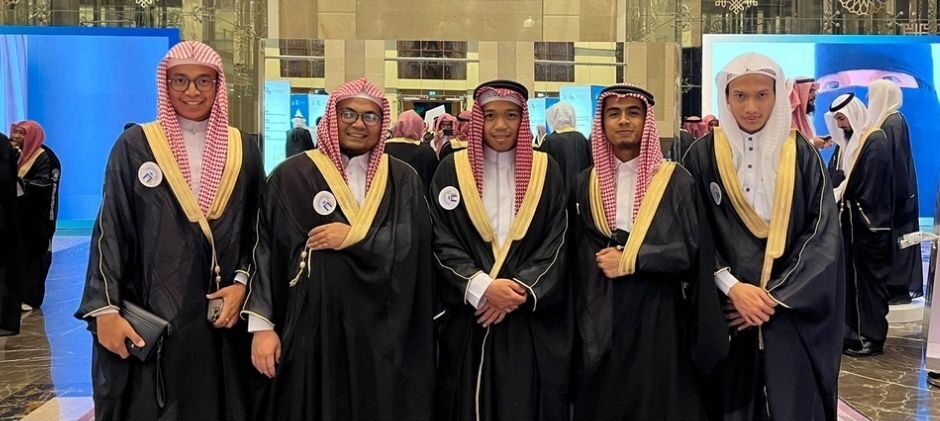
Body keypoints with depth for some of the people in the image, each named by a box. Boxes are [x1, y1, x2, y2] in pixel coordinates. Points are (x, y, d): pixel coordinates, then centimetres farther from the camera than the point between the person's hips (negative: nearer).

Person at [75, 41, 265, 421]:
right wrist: (105, 309, -10)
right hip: (148, 314, -2)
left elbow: (258, 229, 8)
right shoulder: (135, 146, 0)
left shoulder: (243, 151, 6)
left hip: (220, 312, 2)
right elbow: (110, 231, -3)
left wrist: (241, 283, -7)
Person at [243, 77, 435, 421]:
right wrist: (262, 325, -7)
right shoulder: (291, 176, 1)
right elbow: (266, 252, -2)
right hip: (311, 324, -1)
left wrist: (353, 237, -12)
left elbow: (414, 246, -4)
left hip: (383, 328, 2)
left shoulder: (404, 180, 8)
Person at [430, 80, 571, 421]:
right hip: (468, 315, 0)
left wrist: (520, 290, -13)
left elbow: (556, 243, 0)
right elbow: (442, 243, -3)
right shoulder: (451, 170, 2)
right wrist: (481, 287, -17)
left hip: (532, 317, 0)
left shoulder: (546, 171, 4)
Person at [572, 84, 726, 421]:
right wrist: (603, 261, -10)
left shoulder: (675, 180, -1)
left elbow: (690, 249, -8)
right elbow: (579, 251, 9)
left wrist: (630, 260, -14)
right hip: (602, 315, 3)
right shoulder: (587, 183, 8)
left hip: (658, 312, -2)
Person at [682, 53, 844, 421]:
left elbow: (824, 233, -2)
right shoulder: (703, 155, 0)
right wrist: (731, 287, -15)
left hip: (792, 312, 1)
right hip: (723, 309, 0)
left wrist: (776, 296, -11)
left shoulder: (801, 155, 2)